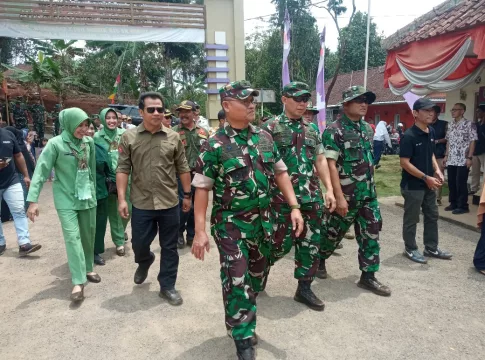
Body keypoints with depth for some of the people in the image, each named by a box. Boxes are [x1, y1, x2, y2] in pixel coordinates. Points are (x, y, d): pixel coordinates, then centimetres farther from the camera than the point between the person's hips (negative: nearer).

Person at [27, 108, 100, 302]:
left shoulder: (89, 142, 0)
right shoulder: (55, 144, -12)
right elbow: (41, 171, -13)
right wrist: (33, 200, -17)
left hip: (87, 196, 4)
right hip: (66, 199, -4)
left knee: (88, 234, 12)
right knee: (72, 237, -8)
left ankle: (88, 269, 31)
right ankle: (78, 282, -4)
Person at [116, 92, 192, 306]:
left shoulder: (173, 138, 1)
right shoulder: (129, 137, -1)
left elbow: (183, 168, 6)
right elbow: (123, 170, -1)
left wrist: (187, 194, 6)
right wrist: (122, 199, -7)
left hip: (169, 203, 1)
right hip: (141, 204, 0)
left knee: (169, 248, 9)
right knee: (139, 245, 11)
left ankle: (167, 286, 26)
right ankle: (145, 262, 46)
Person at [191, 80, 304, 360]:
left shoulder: (265, 137, 4)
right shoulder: (215, 145, -12)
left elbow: (280, 172, 11)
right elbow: (202, 189, -10)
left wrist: (294, 206, 3)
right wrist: (200, 231, -14)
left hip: (263, 221, 6)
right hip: (231, 224, -5)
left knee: (256, 277, 18)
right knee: (237, 281, -1)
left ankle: (243, 324, 40)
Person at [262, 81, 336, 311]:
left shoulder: (312, 129, 12)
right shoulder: (271, 127, -4)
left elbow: (320, 160, 13)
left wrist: (329, 189, 6)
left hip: (312, 198, 6)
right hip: (282, 198, -5)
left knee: (310, 244, 9)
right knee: (281, 244, 1)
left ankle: (304, 289, 25)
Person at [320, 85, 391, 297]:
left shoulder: (367, 129, 10)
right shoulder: (334, 131, -13)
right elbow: (331, 165, -19)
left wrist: (371, 187, 17)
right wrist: (339, 196, -23)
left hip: (369, 194, 7)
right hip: (347, 195, -7)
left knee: (371, 235, 8)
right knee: (334, 232, 9)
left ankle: (368, 277, 19)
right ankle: (320, 260, 35)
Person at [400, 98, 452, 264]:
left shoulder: (431, 132, 5)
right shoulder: (409, 136, -19)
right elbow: (405, 163, -21)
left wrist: (437, 170, 2)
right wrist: (425, 178, -20)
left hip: (429, 184, 8)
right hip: (413, 185, -8)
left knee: (432, 216, 17)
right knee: (411, 219, 6)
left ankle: (431, 248, 32)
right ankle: (410, 249, 22)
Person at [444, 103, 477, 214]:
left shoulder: (469, 124, -6)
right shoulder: (451, 125, 13)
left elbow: (472, 141, -8)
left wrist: (469, 157, -14)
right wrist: (446, 155, 14)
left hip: (463, 160, -6)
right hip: (451, 160, 6)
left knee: (461, 183, -4)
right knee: (451, 183, 10)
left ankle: (463, 206, 6)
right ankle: (453, 203, 22)